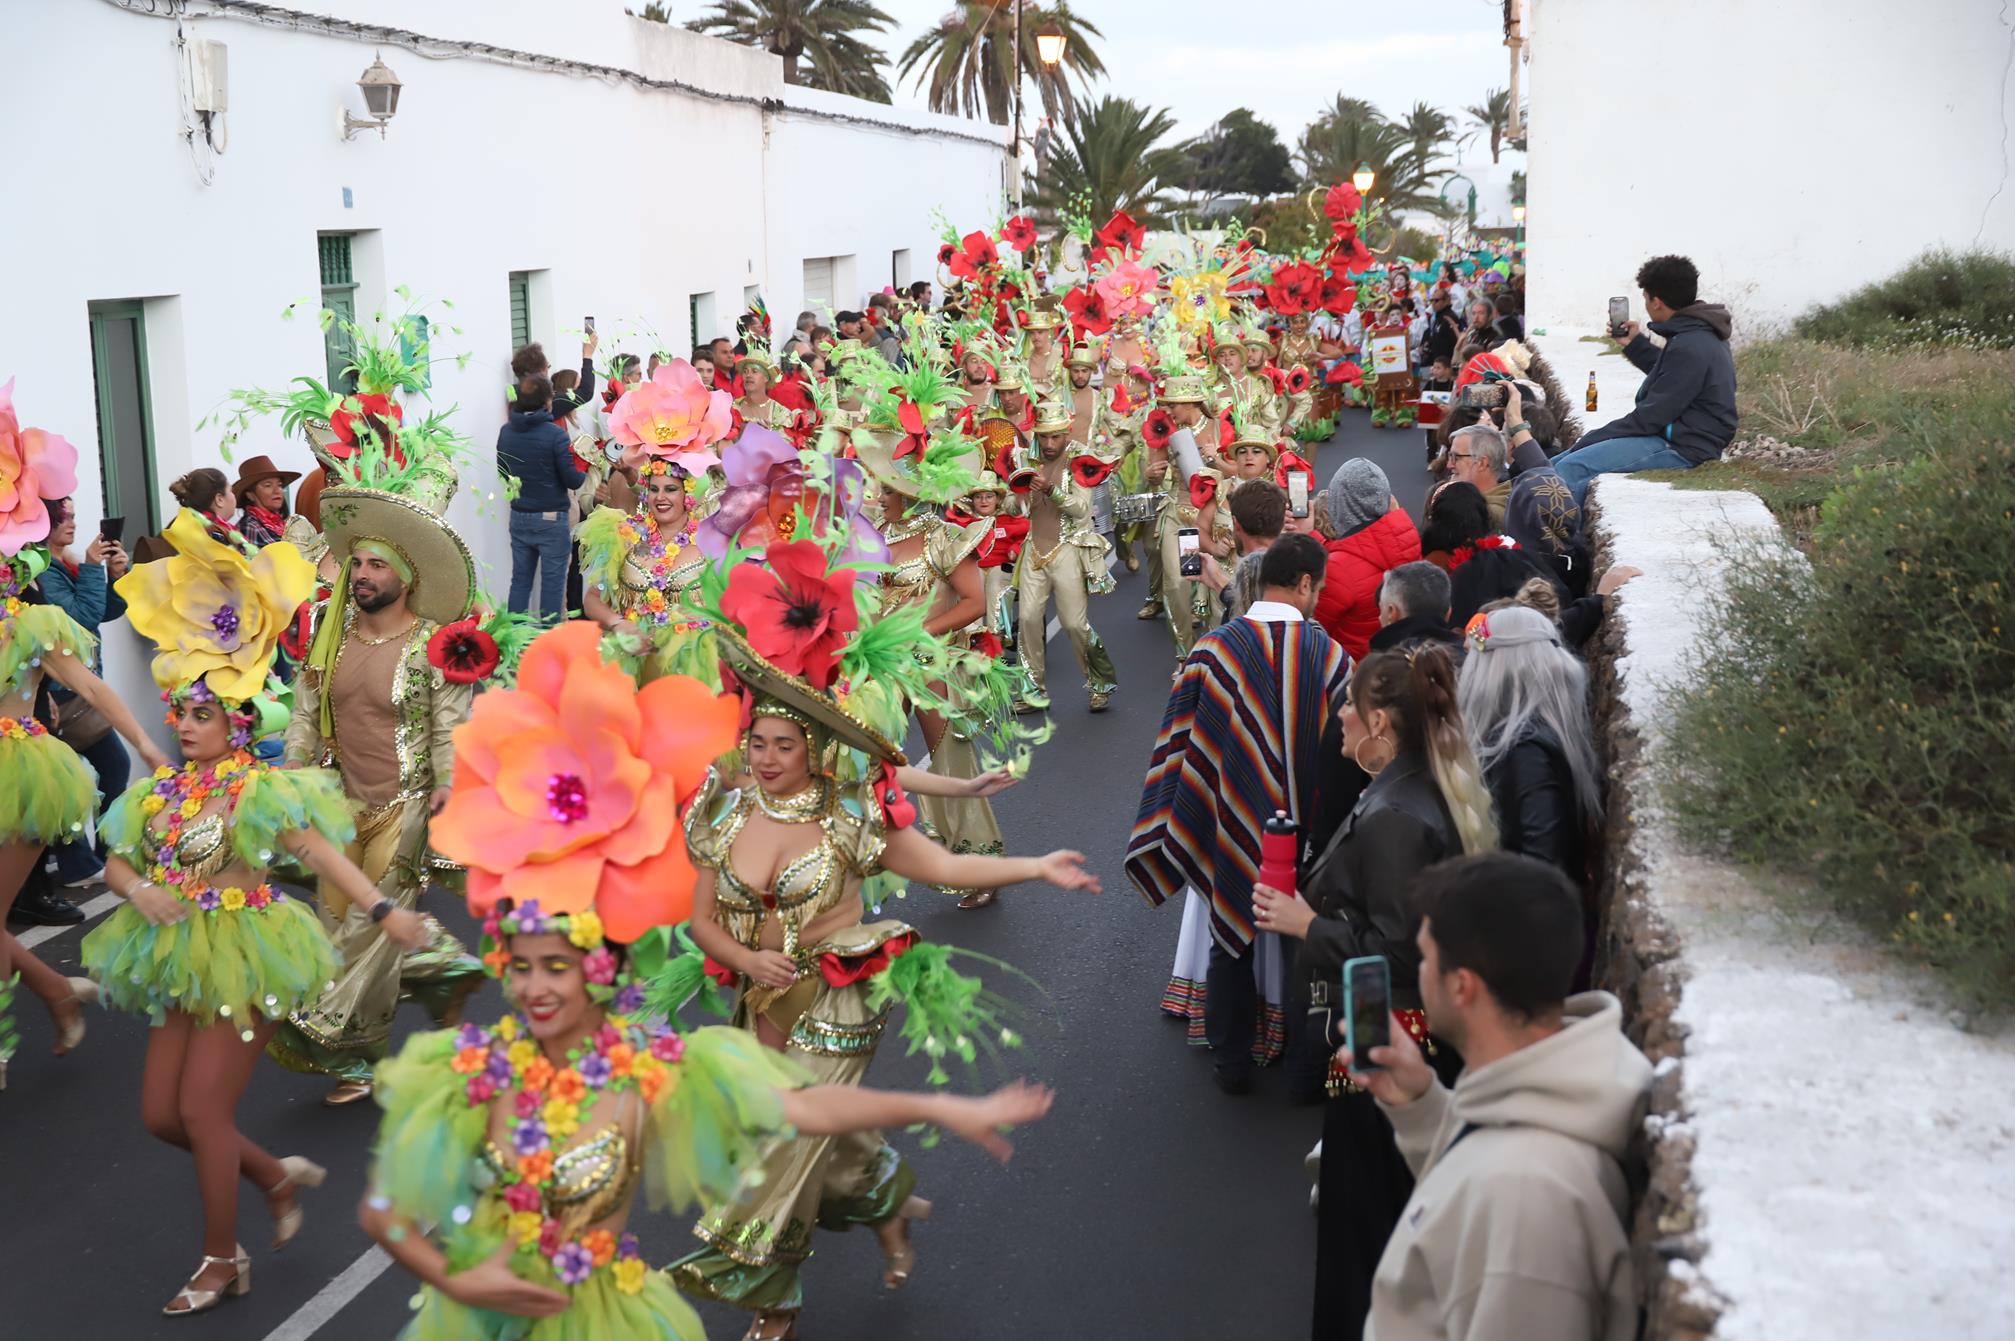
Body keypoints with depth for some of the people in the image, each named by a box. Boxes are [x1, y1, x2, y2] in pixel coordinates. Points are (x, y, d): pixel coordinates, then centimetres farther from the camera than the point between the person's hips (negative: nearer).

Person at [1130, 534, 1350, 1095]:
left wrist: (1175, 831, 2)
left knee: (1230, 940, 16)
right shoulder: (1330, 655, -11)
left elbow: (1177, 745, -8)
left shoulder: (1212, 651, -14)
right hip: (1306, 833, 1)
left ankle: (1232, 1059, 24)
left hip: (1231, 831, -1)